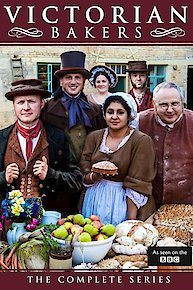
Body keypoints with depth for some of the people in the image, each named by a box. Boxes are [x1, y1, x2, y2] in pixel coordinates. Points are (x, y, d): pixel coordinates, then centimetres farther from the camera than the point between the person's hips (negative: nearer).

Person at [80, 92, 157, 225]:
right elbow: (84, 178, 4)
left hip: (124, 203, -3)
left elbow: (137, 186, -13)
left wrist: (131, 220, -18)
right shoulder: (94, 137, 3)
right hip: (94, 202, 4)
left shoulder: (142, 141, -9)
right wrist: (95, 175, -17)